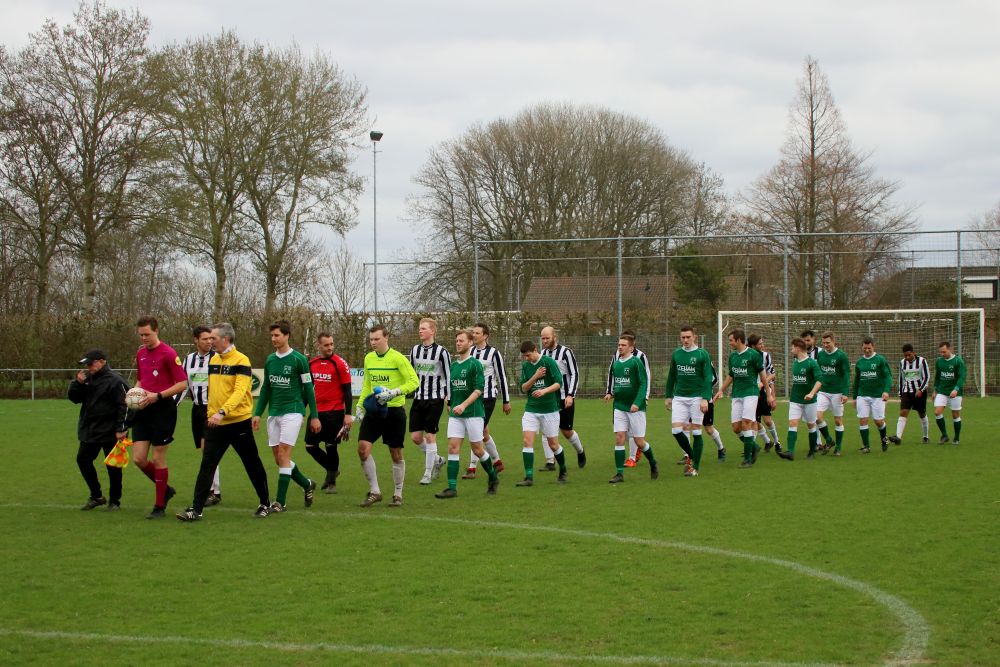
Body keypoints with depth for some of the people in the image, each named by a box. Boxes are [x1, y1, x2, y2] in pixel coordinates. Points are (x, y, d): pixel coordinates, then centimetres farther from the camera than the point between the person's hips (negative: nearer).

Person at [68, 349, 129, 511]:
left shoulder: (115, 381, -14)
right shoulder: (87, 378, 9)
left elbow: (124, 406, -17)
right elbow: (74, 398, 12)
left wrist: (121, 429, -20)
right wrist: (78, 383, -6)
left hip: (109, 432, -8)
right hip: (89, 431, 8)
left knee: (113, 467, 0)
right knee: (83, 460, 9)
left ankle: (114, 501, 12)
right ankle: (96, 496, 21)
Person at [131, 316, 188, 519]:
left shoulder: (168, 353, -10)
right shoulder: (140, 354, 12)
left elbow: (182, 383, -13)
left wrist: (157, 396, -20)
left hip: (163, 409, -7)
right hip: (143, 411, 7)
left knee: (158, 459, -1)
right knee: (138, 459, 1)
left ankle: (160, 506, 10)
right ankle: (165, 489, 24)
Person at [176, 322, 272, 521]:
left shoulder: (241, 361, -14)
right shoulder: (213, 360, 8)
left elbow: (240, 391, -25)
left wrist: (222, 412, -36)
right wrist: (211, 414, 15)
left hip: (238, 422, -5)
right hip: (215, 423, 6)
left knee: (252, 465, 8)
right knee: (207, 465, -3)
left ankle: (265, 504, 23)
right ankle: (196, 509, -5)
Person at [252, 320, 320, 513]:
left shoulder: (298, 359, -6)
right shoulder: (270, 360, 11)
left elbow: (308, 388, -3)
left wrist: (314, 416, -3)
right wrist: (257, 413, 12)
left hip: (292, 411, -6)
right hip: (274, 413, 6)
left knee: (283, 455, -12)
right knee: (279, 458, 7)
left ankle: (280, 502, -9)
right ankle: (307, 485, 27)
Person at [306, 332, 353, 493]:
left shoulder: (340, 363, -8)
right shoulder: (311, 364, 8)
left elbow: (347, 390, -7)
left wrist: (348, 414, -12)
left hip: (335, 412, -5)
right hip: (317, 412, 5)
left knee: (331, 447, -2)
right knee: (310, 446, 5)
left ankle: (332, 482, 14)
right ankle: (332, 470, 27)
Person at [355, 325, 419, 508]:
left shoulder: (397, 358, -10)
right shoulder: (368, 359, 9)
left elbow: (414, 381, -13)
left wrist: (393, 393, -24)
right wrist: (360, 406, 13)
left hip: (394, 410, -5)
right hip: (373, 410, 5)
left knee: (396, 454, 4)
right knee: (363, 448, -9)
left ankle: (398, 494, 18)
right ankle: (374, 491, 2)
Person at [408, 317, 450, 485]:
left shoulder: (441, 351, -8)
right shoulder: (415, 350, 8)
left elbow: (449, 375, -4)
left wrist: (449, 398, -8)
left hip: (435, 398, -5)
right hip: (418, 398, 5)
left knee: (430, 435, -4)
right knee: (415, 436, 2)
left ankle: (428, 474, 6)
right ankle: (437, 459, 26)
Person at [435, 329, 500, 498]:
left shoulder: (475, 364, -7)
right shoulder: (453, 365, 12)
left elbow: (479, 389, -15)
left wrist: (463, 405, -24)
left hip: (473, 413, -6)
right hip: (455, 414, 6)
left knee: (477, 449, 2)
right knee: (453, 448, -5)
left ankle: (493, 478, 25)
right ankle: (452, 488, -7)